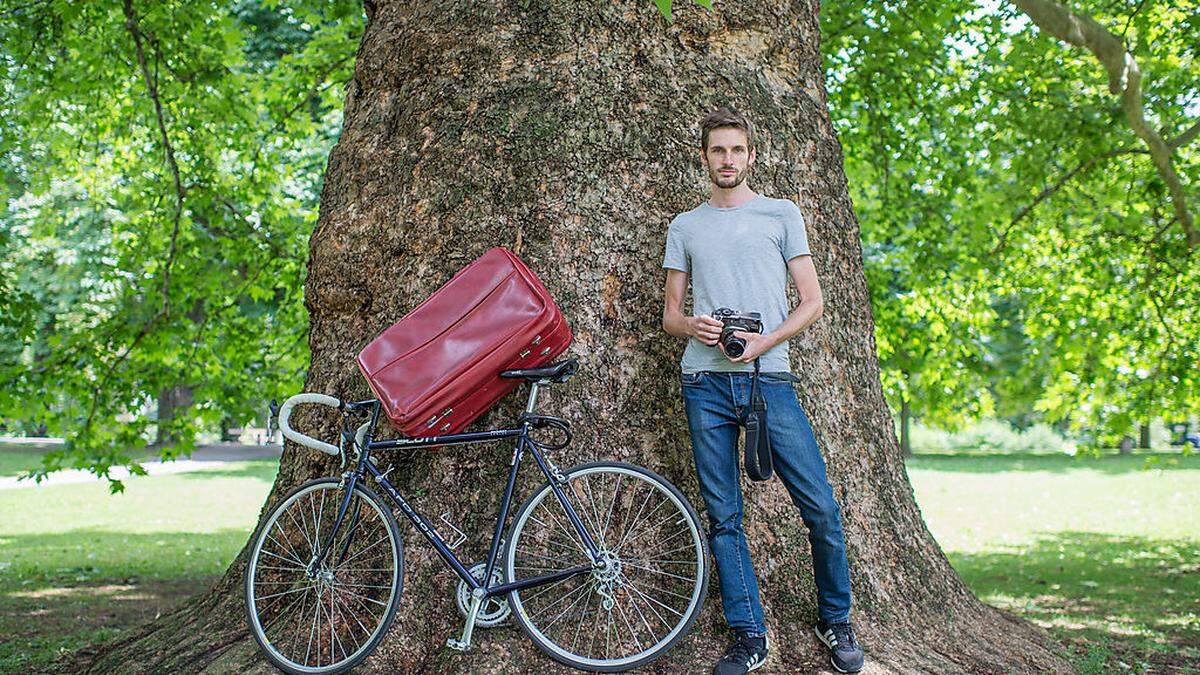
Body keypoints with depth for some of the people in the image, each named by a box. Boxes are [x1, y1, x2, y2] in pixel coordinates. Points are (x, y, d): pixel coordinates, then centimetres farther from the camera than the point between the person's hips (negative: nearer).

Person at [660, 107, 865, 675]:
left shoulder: (781, 214, 11)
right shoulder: (685, 228, 16)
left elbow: (812, 300, 7)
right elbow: (670, 312, 17)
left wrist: (763, 342, -8)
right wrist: (692, 326, -7)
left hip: (768, 376, -2)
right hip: (705, 383, 2)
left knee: (820, 507, -6)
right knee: (724, 517, 2)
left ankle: (835, 621, 13)